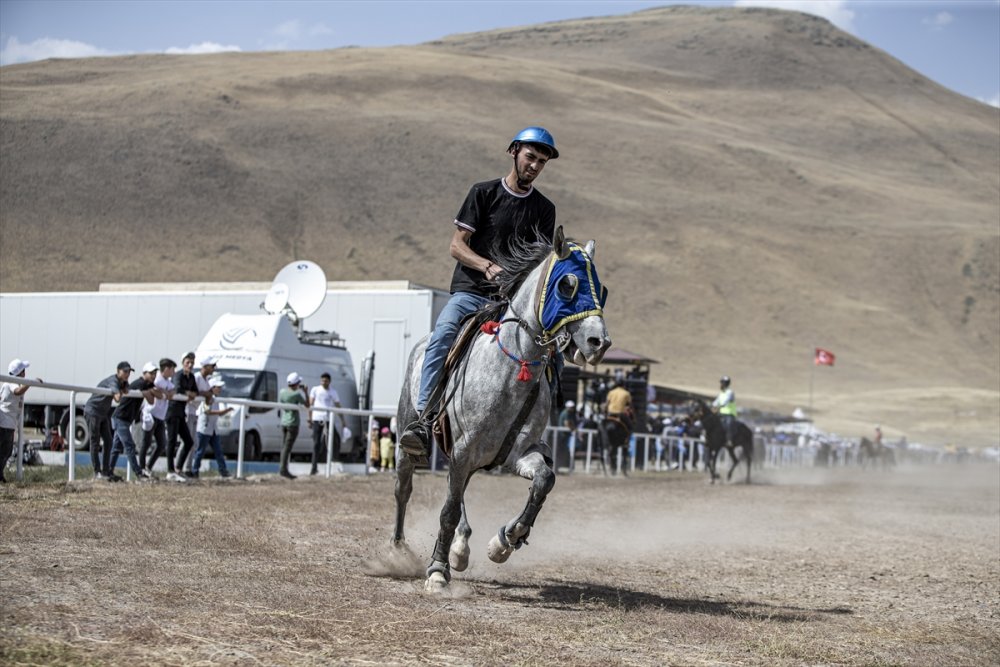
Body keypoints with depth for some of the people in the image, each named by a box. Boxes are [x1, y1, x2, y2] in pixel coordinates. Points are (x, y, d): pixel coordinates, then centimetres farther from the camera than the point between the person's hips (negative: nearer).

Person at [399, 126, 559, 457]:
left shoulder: (544, 209, 14)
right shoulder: (484, 193, 5)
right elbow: (456, 245, 0)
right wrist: (487, 265, -18)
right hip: (470, 291, -3)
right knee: (444, 333, -31)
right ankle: (424, 418, -35)